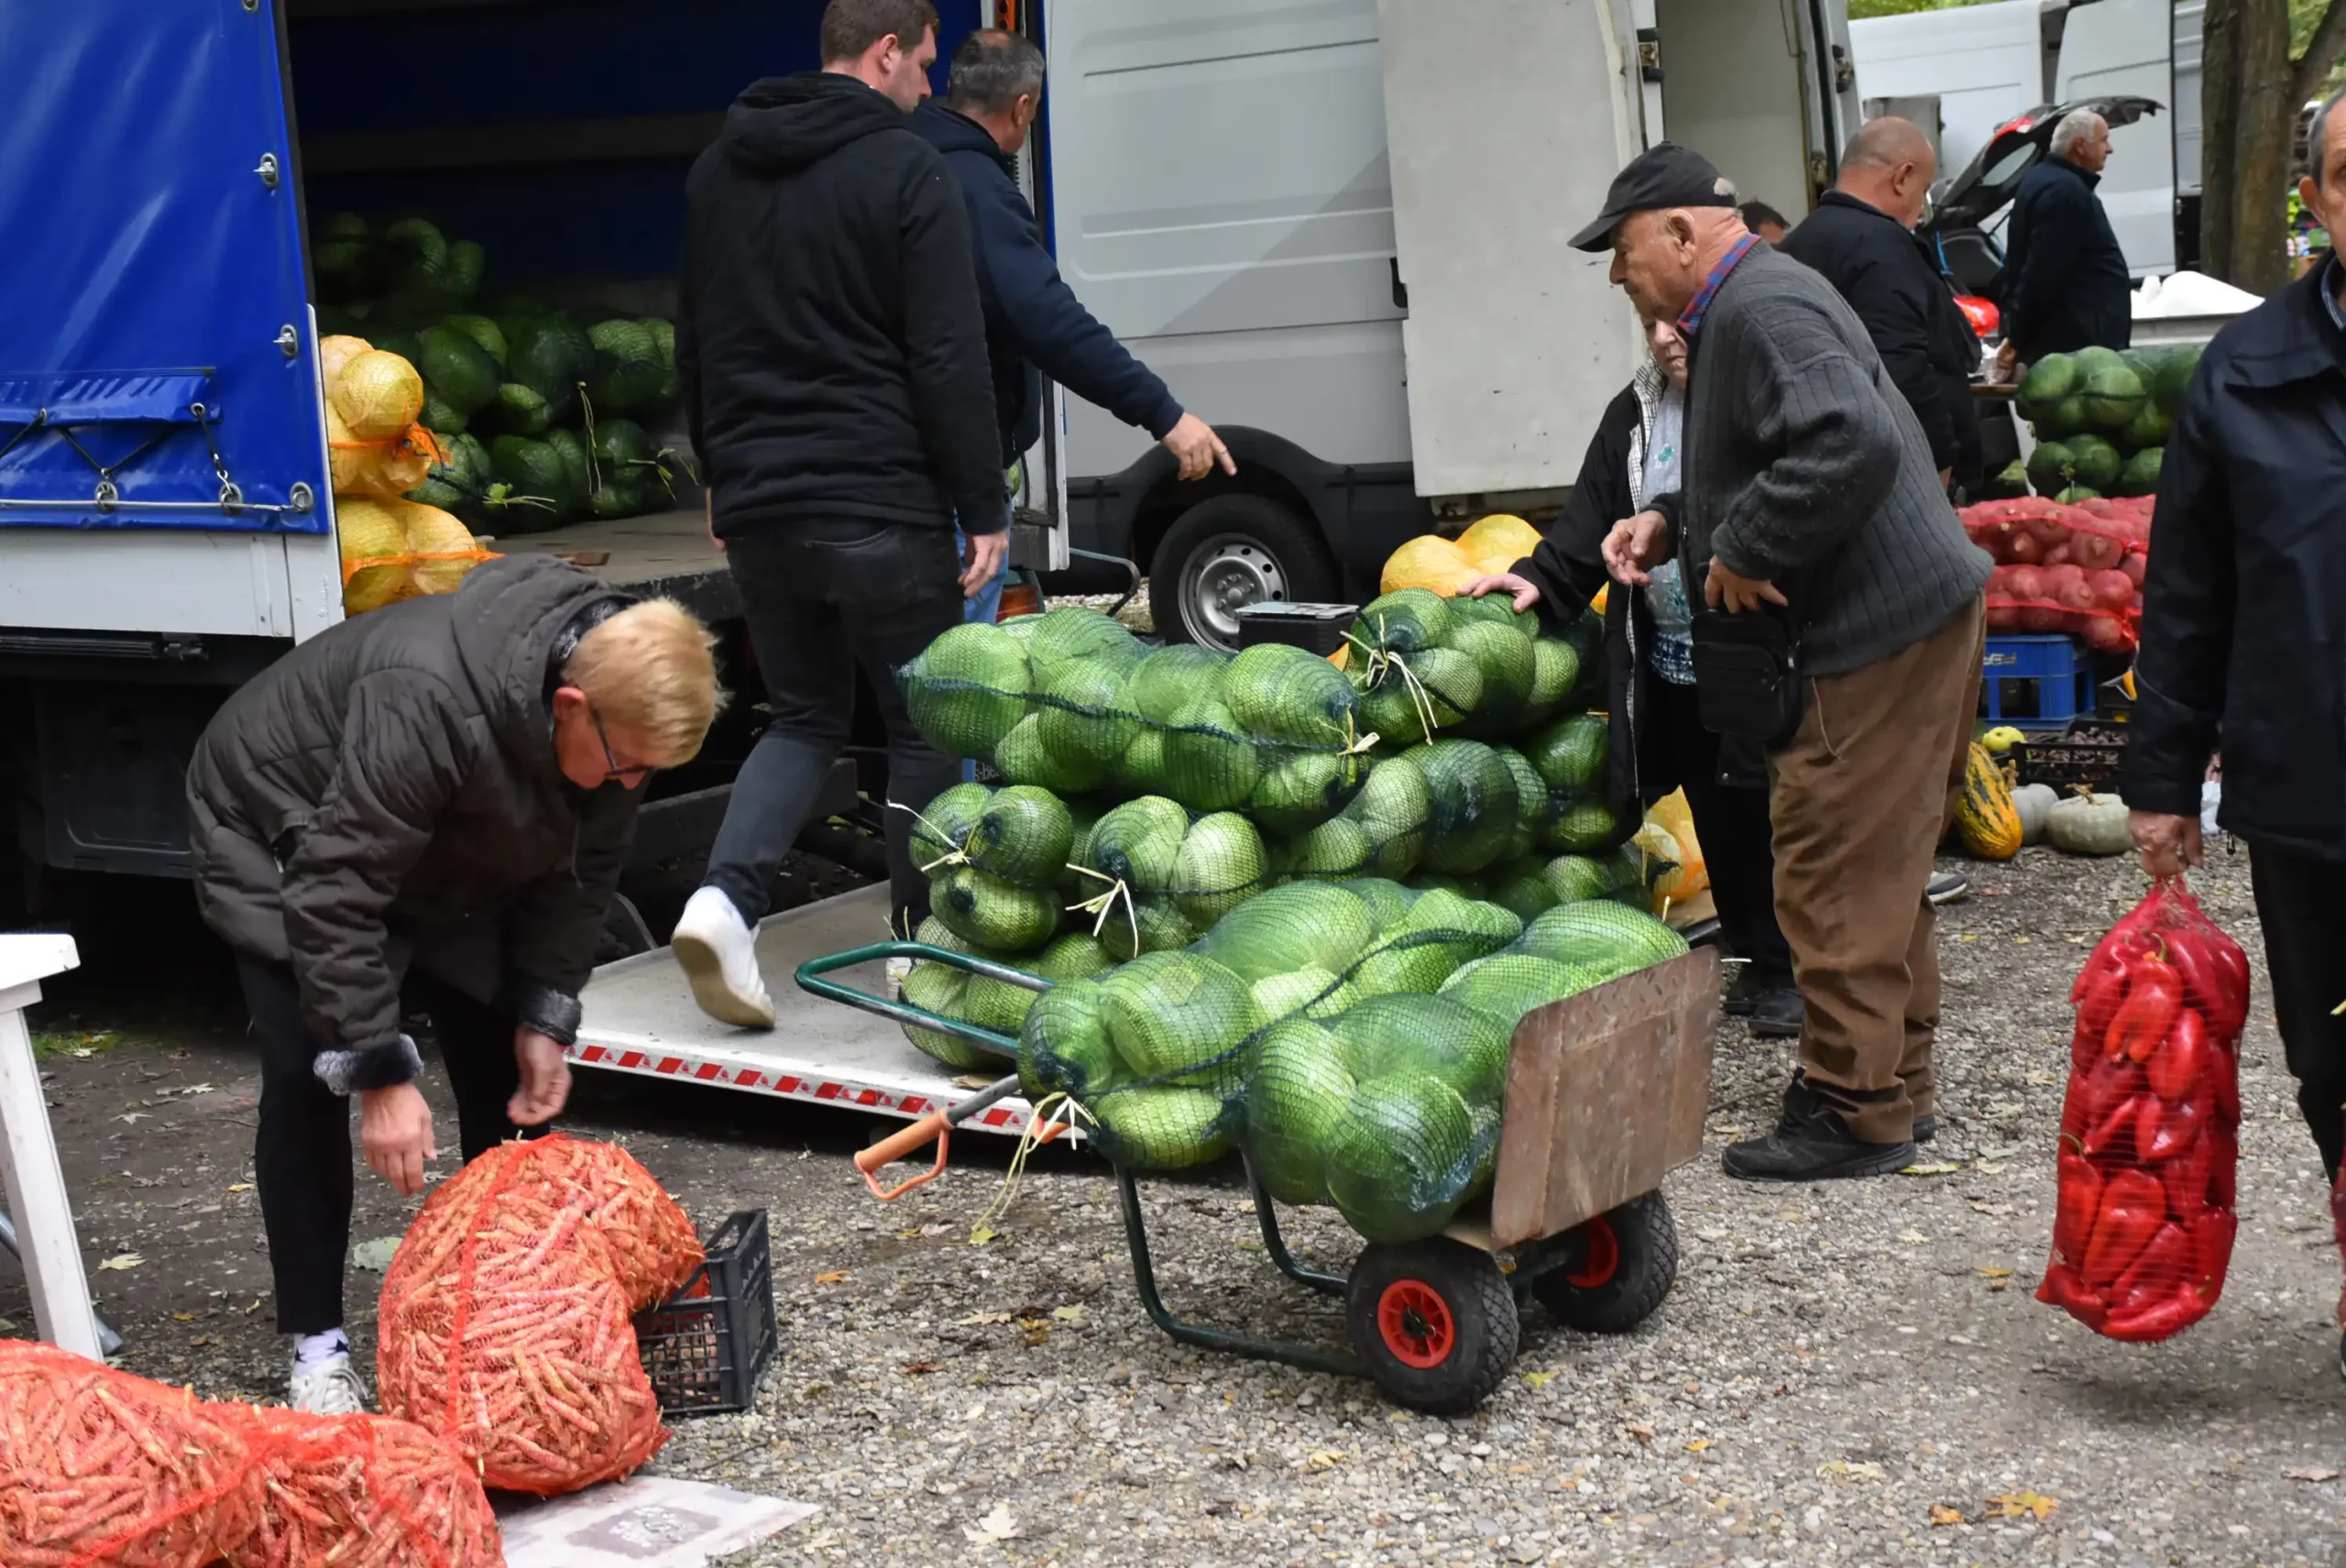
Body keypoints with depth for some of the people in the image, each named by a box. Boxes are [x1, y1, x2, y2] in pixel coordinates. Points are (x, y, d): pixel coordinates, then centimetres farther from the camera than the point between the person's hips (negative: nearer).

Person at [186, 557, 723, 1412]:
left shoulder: (614, 711, -22)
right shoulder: (426, 701, -44)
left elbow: (576, 872, -8)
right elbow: (333, 894, -41)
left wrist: (544, 1016, -14)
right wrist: (377, 1071, -37)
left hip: (443, 865, 6)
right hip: (284, 838, -6)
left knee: (505, 1069, 0)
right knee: (306, 1079, -17)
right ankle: (318, 1343, -6)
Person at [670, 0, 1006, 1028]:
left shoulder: (719, 171, 13)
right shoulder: (908, 173, -8)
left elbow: (695, 345, 20)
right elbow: (948, 361, -13)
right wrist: (985, 507, -8)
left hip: (758, 506, 6)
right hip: (882, 507, -6)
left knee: (805, 714, 16)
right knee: (923, 726, 9)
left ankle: (725, 897, -5)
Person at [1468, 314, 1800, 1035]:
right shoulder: (1636, 412, 10)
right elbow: (1593, 516, 9)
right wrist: (1542, 577, -6)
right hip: (1671, 664, 6)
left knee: (1765, 814, -1)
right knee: (1717, 820, 12)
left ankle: (1794, 972, 12)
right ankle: (1757, 961, 25)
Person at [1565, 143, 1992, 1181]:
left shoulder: (1762, 309, -18)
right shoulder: (1744, 307, 18)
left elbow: (1855, 442, -33)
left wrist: (1744, 552, -24)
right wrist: (1674, 521, 13)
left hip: (1878, 636, -11)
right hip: (1917, 620, 11)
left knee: (1835, 881, -5)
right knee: (1880, 872, 18)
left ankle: (1858, 1112, 4)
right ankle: (1897, 1081, 29)